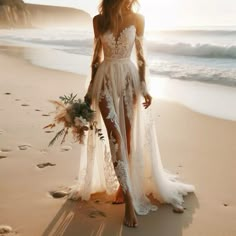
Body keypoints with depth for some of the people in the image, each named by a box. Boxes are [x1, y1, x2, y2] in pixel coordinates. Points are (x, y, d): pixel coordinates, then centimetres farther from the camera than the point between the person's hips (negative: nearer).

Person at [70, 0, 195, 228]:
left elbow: (140, 55, 4)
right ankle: (129, 199, -11)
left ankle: (123, 187, 19)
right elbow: (97, 56, 8)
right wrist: (91, 88, 7)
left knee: (129, 136, 2)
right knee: (115, 136, -11)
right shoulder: (99, 20, 2)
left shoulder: (137, 19, 1)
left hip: (130, 78, 1)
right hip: (106, 80, 0)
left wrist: (144, 86, -3)